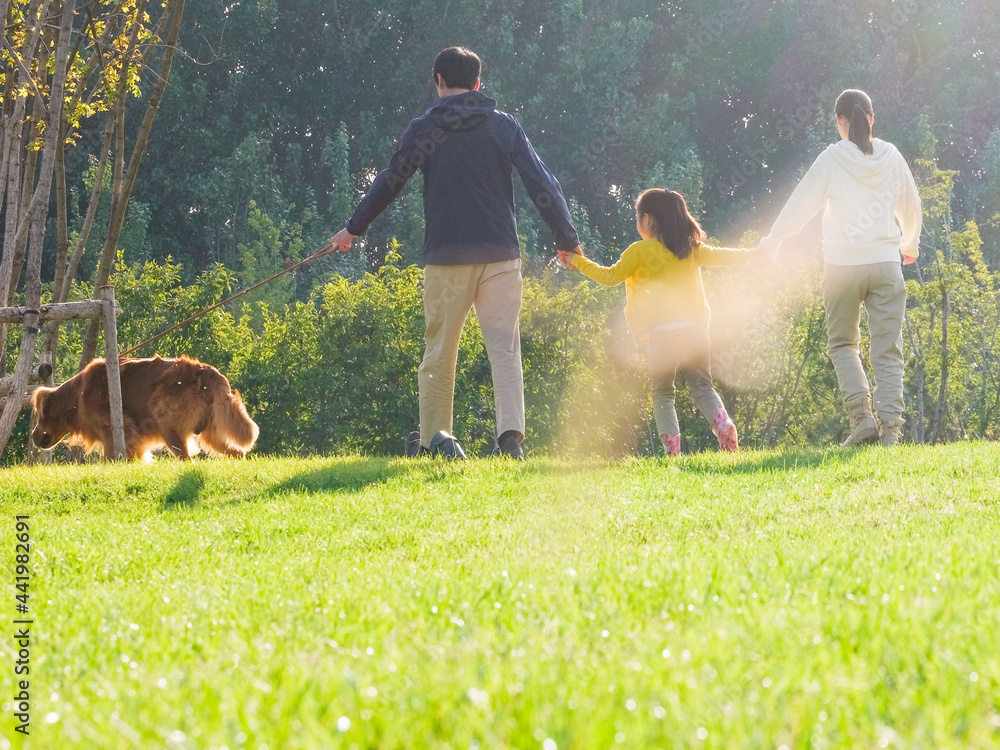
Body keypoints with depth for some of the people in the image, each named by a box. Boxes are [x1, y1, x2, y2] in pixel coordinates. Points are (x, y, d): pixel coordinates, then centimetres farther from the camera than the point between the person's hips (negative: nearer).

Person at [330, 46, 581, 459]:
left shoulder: (423, 130, 2)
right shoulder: (504, 126, 4)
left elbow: (388, 182, 8)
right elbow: (541, 184, 1)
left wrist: (353, 228, 21)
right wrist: (567, 239, 8)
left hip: (446, 257, -1)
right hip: (500, 255, 1)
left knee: (439, 349, 11)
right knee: (504, 346, -2)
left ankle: (433, 436, 14)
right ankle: (511, 433, -17)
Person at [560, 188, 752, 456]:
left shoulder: (640, 251, -1)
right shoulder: (692, 248, 10)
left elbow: (610, 276, 0)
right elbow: (720, 256, 19)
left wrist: (578, 262, 10)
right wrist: (748, 254, 35)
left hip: (660, 332, -4)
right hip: (694, 328, 4)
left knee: (662, 393, 4)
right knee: (702, 387, 12)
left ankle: (671, 447, -10)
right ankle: (723, 423, -14)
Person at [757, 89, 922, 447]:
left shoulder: (833, 158, -6)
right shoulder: (891, 157, 3)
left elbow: (802, 202, 0)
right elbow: (910, 206, 16)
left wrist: (773, 239, 16)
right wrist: (910, 243, 36)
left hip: (842, 265, -2)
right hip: (885, 263, 2)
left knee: (842, 343, 13)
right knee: (888, 350, 4)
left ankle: (862, 415, -4)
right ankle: (891, 425, -7)